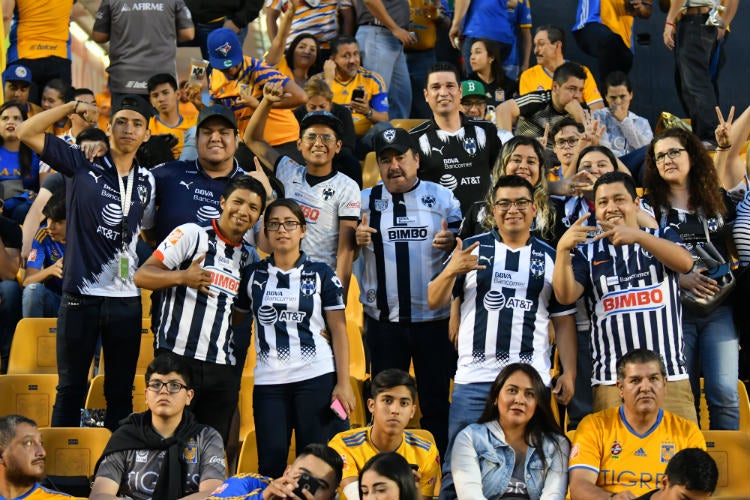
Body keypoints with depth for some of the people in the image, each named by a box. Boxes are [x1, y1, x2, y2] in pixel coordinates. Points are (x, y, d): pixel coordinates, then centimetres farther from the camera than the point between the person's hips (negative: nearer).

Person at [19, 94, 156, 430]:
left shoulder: (146, 181, 10)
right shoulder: (82, 165, 0)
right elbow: (27, 132, -4)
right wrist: (74, 106, -5)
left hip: (127, 299, 3)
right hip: (81, 295, -3)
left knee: (121, 391, 10)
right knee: (71, 387, 5)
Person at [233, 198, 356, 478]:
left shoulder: (321, 274, 5)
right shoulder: (253, 275, 10)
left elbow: (338, 330, 2)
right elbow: (235, 319, 14)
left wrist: (343, 383, -5)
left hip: (317, 380, -2)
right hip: (269, 382, 2)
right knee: (270, 465, 0)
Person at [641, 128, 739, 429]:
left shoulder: (718, 201, 12)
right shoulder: (650, 208, 5)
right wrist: (680, 279, -15)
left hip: (719, 310, 1)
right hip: (675, 310, -1)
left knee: (724, 392, -8)